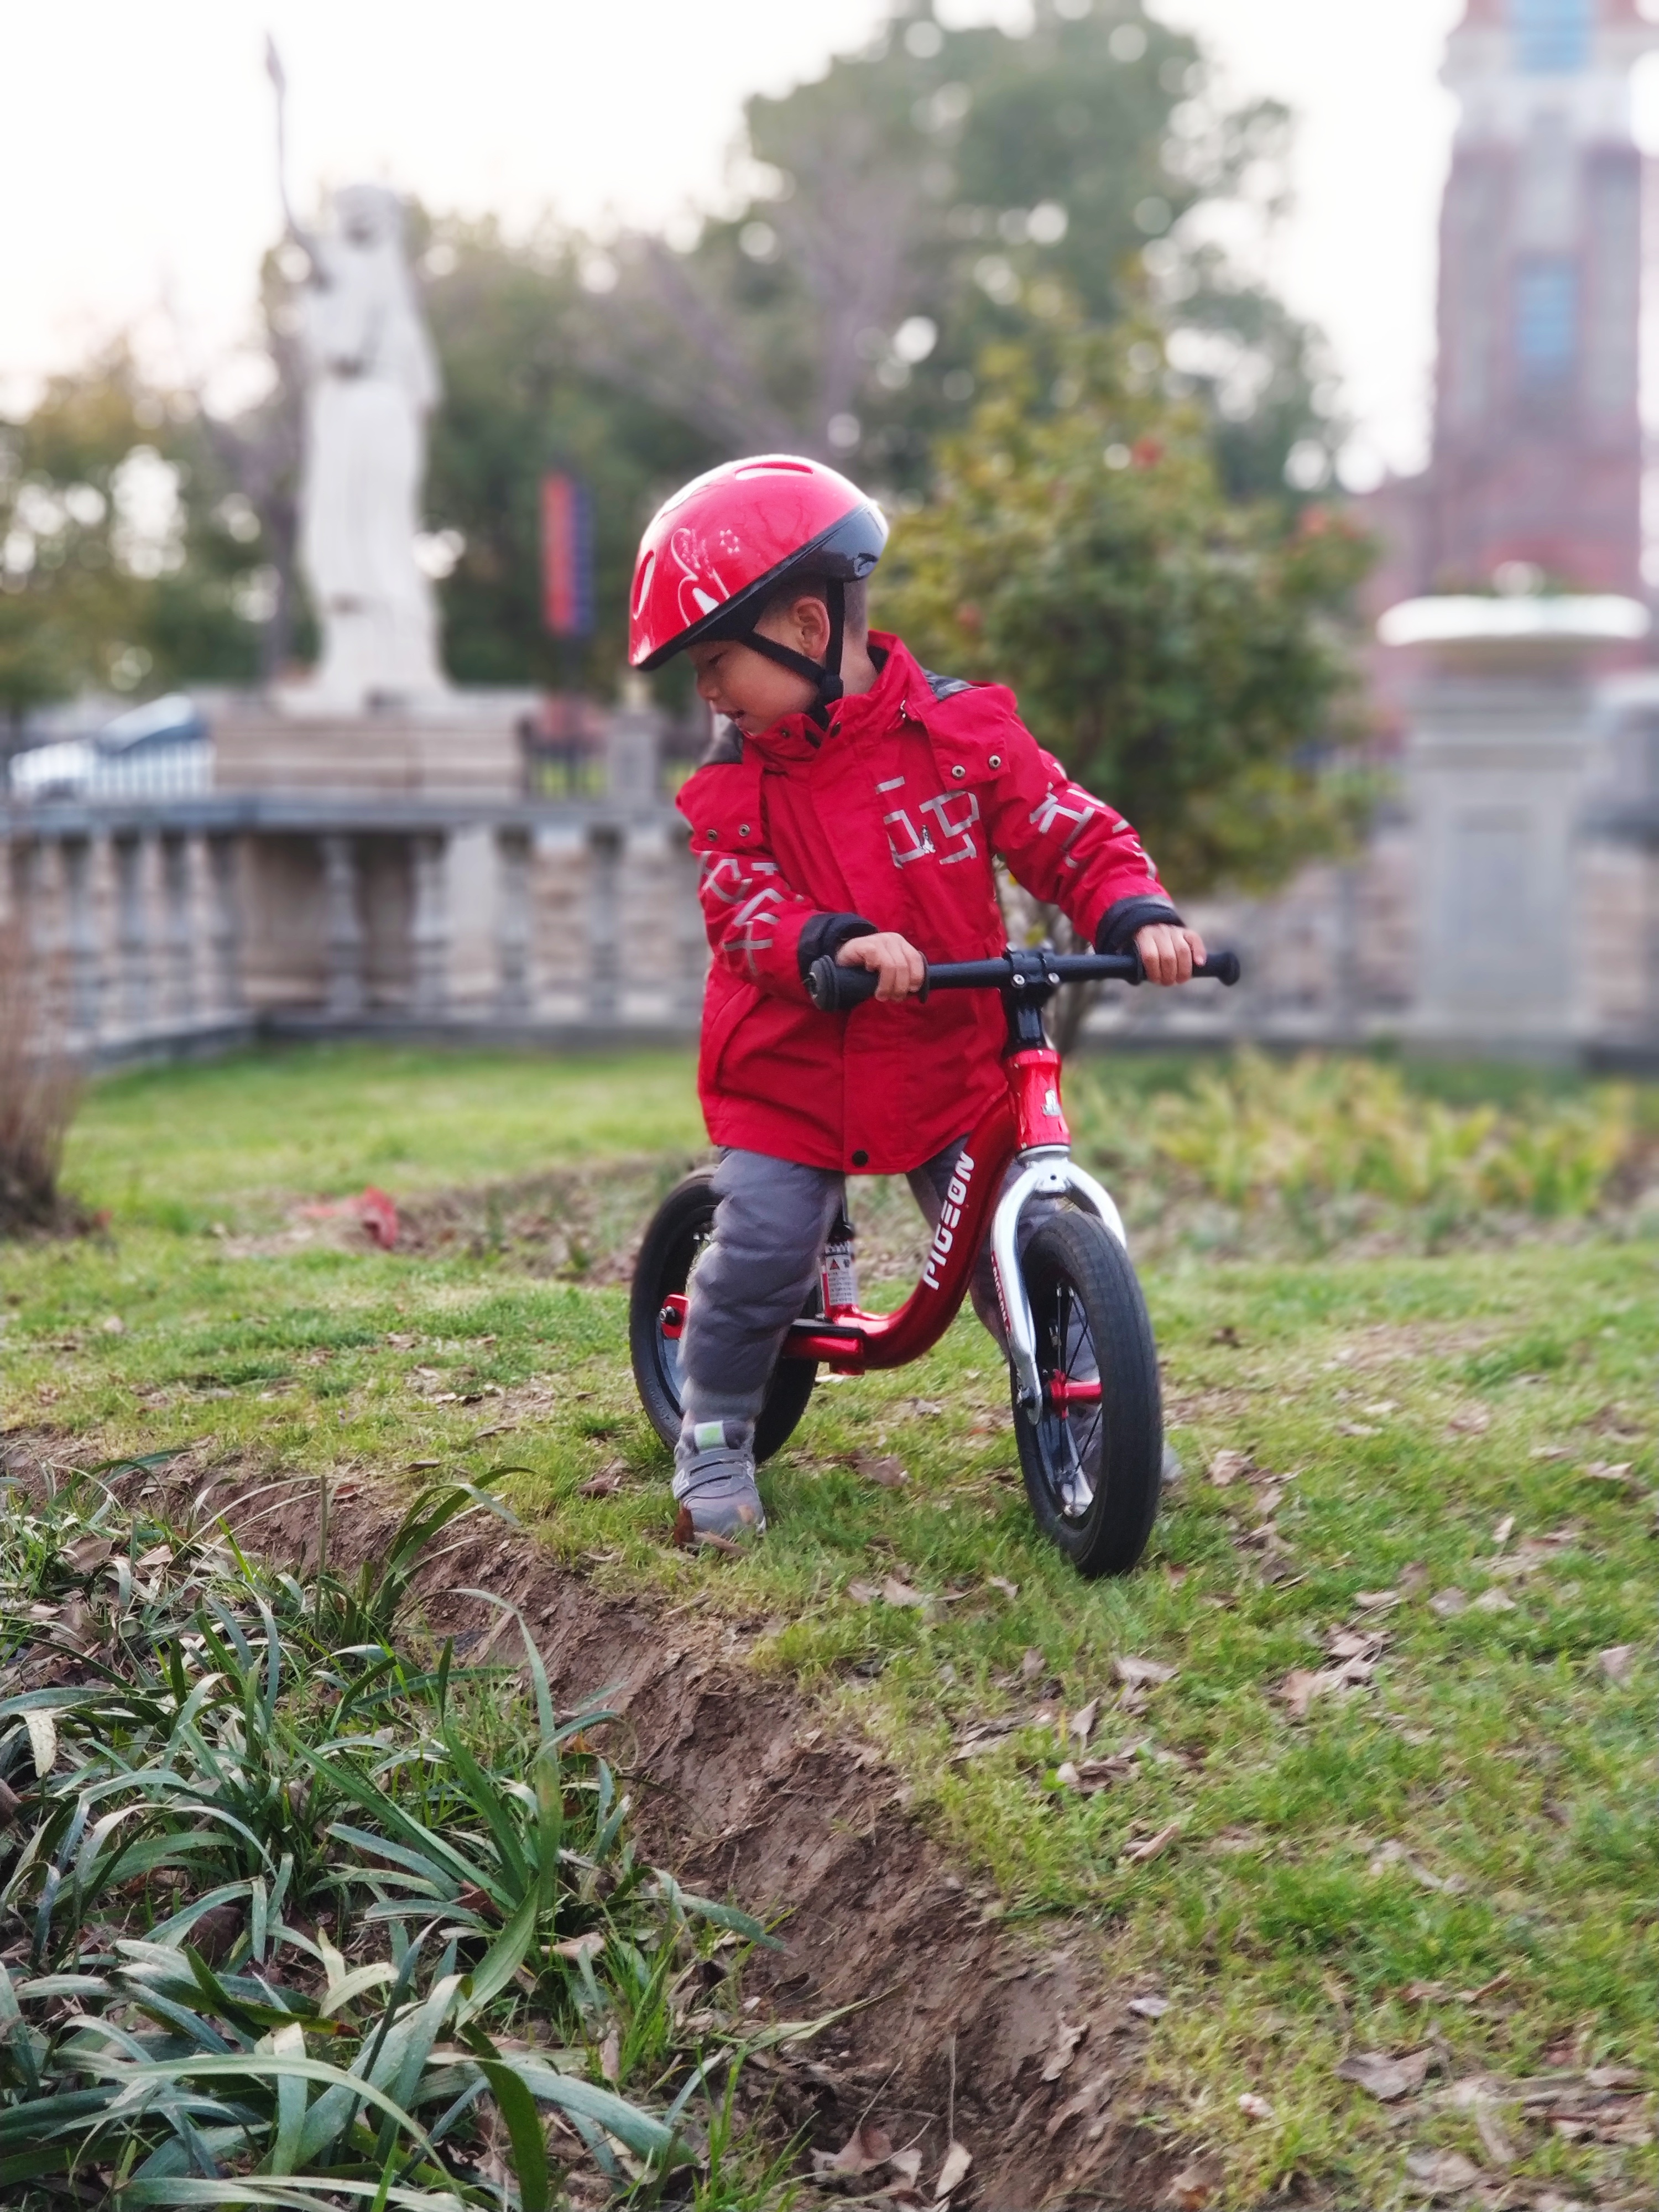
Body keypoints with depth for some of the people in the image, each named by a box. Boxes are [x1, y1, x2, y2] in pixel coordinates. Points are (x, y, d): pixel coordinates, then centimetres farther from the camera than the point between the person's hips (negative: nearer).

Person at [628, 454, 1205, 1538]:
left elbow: (1076, 837, -5)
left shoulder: (960, 731, -6)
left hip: (949, 1068, 0)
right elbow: (744, 908, -13)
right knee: (760, 1255, -12)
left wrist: (1140, 918, -24)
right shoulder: (734, 779, 0)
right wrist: (837, 943, -33)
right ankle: (714, 1435, 11)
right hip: (788, 1074, 1)